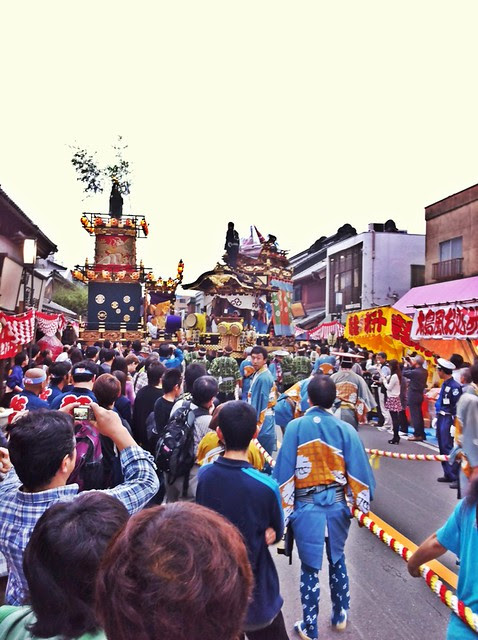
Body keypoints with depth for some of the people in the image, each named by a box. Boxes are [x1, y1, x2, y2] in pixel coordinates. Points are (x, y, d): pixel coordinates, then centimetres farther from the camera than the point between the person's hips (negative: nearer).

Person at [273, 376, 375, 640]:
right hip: (337, 505, 3)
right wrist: (362, 504, 9)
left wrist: (282, 510, -3)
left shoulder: (296, 427, -12)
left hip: (306, 507, -2)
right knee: (337, 560, 26)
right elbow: (359, 471, -6)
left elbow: (284, 471, -11)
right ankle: (340, 615, 42)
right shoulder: (346, 429, -7)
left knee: (310, 567, 14)